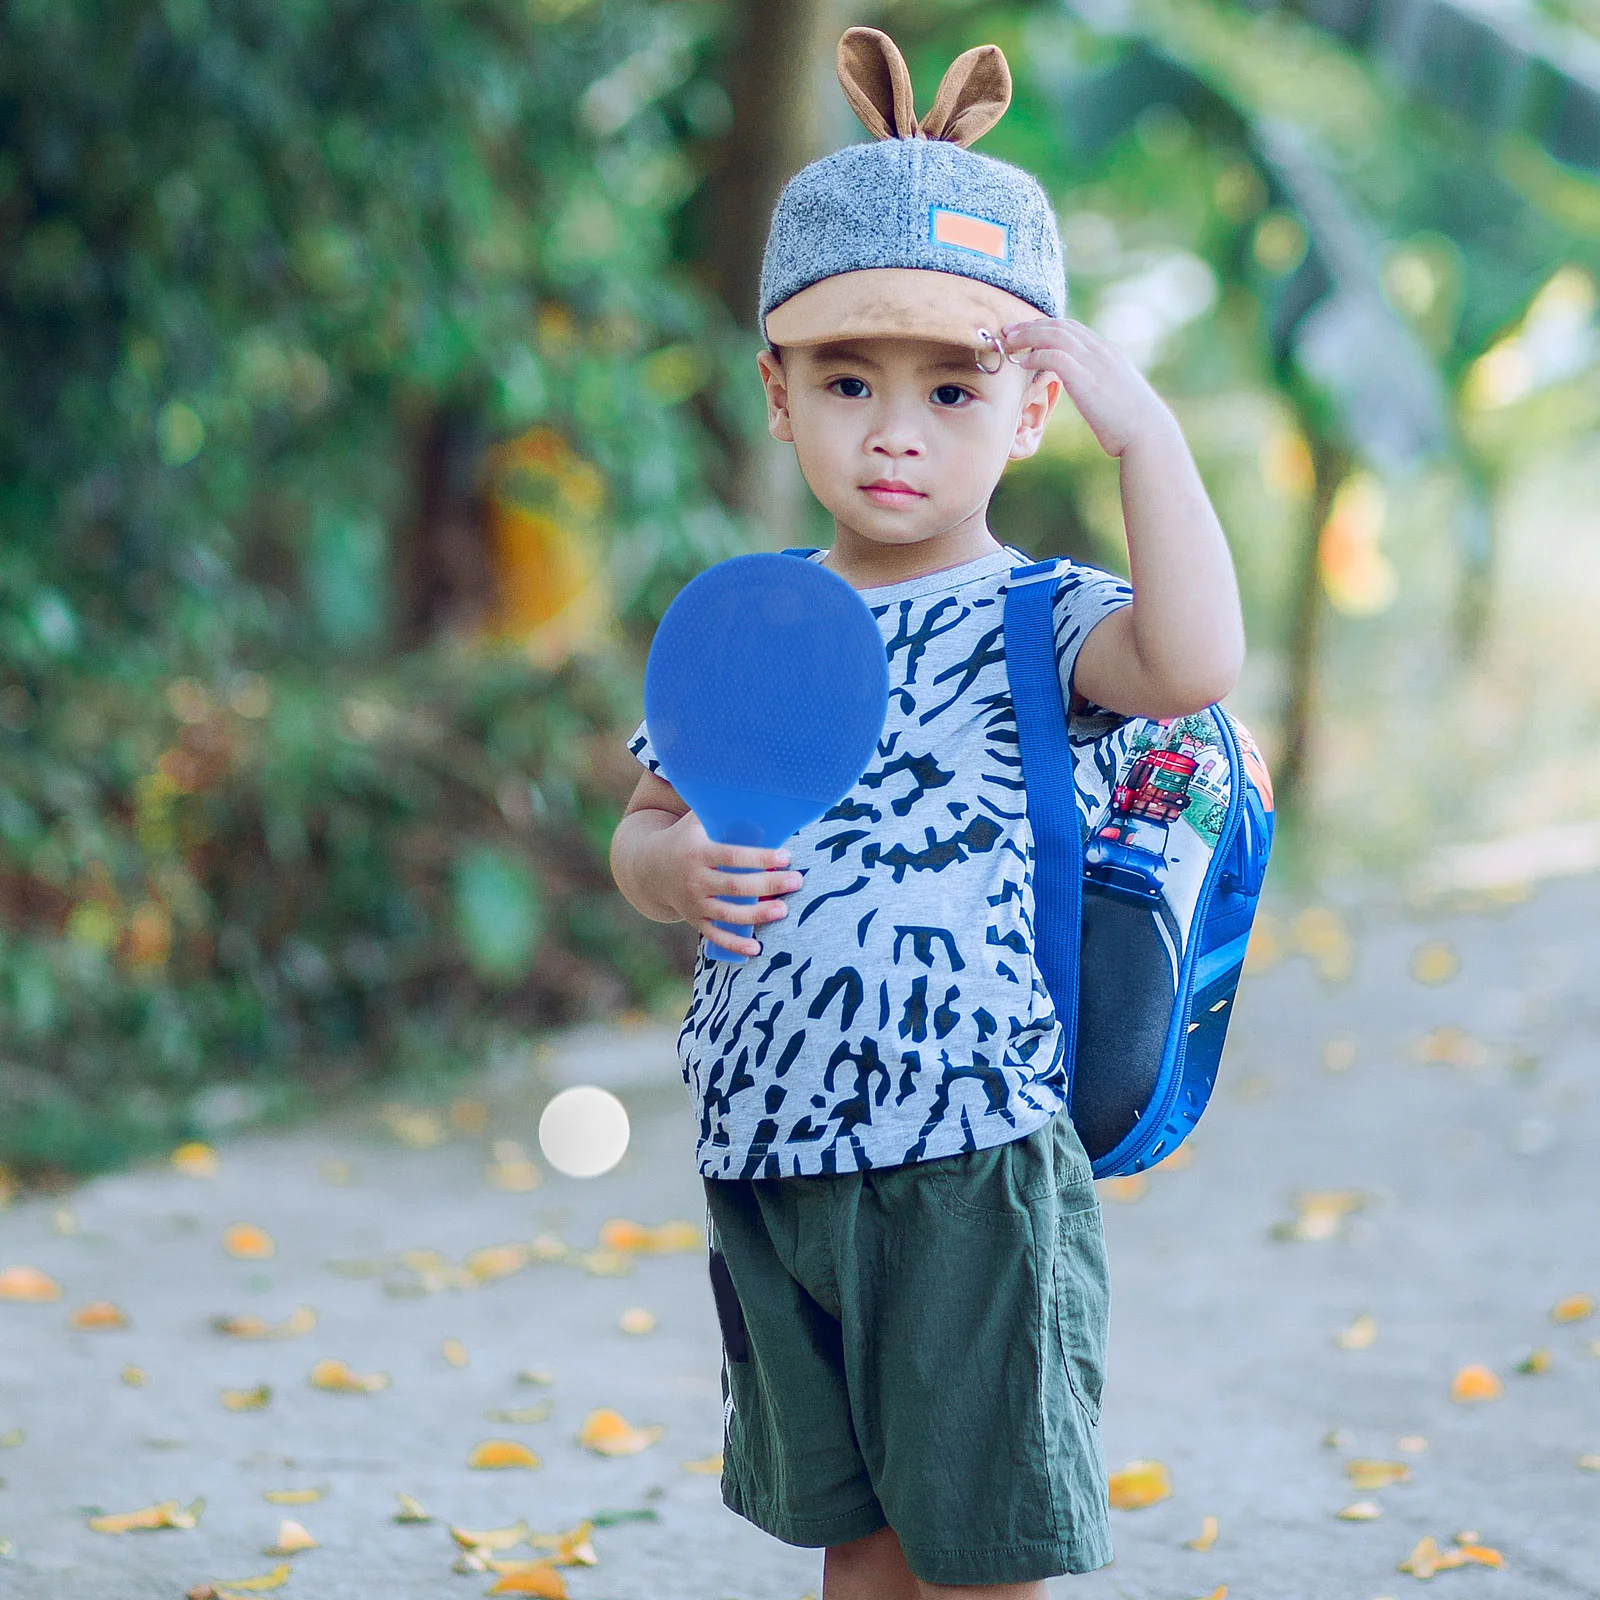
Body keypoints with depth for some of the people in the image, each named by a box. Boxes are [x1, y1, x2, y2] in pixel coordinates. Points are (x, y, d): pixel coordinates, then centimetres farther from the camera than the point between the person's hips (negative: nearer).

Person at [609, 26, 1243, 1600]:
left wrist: (1145, 432, -26)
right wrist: (675, 867, -9)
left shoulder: (1032, 623, -7)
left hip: (974, 1159, -5)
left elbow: (1193, 663, -28)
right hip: (771, 1157, 5)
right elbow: (645, 830, 14)